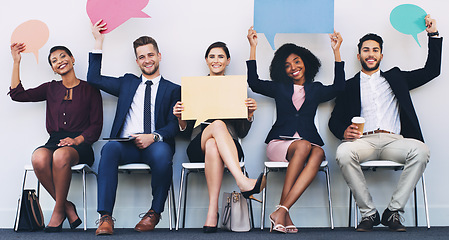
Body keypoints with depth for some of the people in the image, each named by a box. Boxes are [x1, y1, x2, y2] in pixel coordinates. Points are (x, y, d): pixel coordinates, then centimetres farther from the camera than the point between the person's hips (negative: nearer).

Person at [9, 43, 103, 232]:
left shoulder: (89, 89, 9)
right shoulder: (51, 89, 20)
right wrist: (16, 62, 13)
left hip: (80, 145, -3)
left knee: (61, 155, -39)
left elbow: (96, 125, 4)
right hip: (54, 142, 3)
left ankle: (58, 210, -19)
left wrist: (76, 140, -13)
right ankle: (68, 207, -16)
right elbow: (17, 94, 12)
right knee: (39, 158, -34)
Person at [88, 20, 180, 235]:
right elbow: (93, 78, 22)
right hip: (126, 144, 2)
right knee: (110, 148, -33)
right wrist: (98, 42, 21)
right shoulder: (127, 83, 26)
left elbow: (174, 126, 5)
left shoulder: (172, 90, 16)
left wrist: (154, 137, -16)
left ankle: (155, 212, -16)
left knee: (162, 153, -37)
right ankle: (105, 217, -37)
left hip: (155, 145, -2)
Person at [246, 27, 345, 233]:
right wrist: (253, 48, 4)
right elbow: (254, 83, 5)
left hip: (309, 142, 1)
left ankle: (281, 210, -43)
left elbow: (338, 87, 2)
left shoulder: (316, 89, 20)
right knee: (303, 146, -36)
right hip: (279, 143, -1)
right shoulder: (279, 88, 19)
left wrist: (336, 51, 2)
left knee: (318, 153, -35)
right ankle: (283, 214, -37)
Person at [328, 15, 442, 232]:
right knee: (343, 153, -36)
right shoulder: (349, 86, 23)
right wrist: (344, 132, -8)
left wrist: (433, 35, 22)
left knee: (420, 150, -33)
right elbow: (334, 119, 16)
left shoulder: (395, 77, 26)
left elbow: (431, 70, 26)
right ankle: (368, 212, -21)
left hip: (393, 141, 1)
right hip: (363, 141, -1)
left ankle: (393, 210, -21)